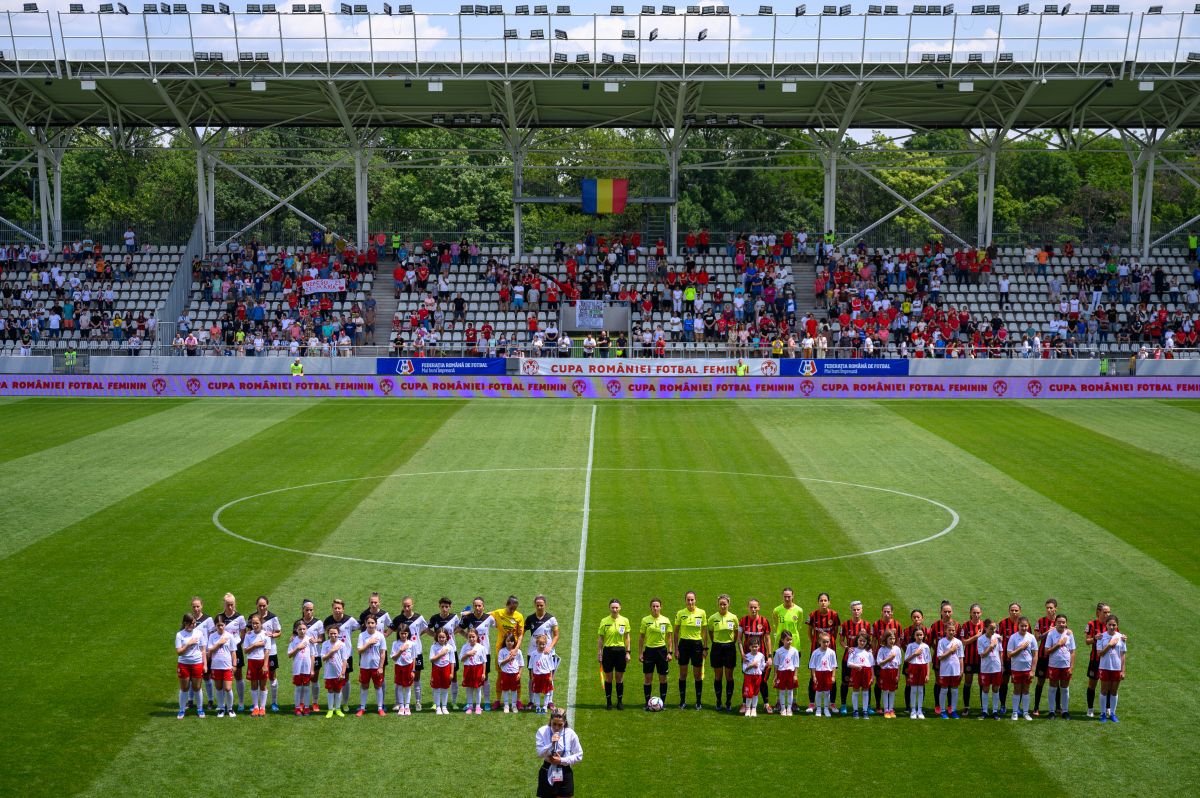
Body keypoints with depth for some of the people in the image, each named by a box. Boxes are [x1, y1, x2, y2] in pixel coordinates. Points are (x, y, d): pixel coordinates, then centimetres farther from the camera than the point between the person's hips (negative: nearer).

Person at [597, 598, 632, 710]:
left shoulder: (625, 620, 3)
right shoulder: (604, 621, 0)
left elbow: (627, 637, 8)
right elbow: (600, 638, 3)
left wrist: (628, 652, 3)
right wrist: (599, 653, -1)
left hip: (620, 650, 1)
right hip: (608, 650, -1)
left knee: (620, 677, 5)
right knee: (608, 678, 4)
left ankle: (620, 701, 15)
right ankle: (608, 702, 14)